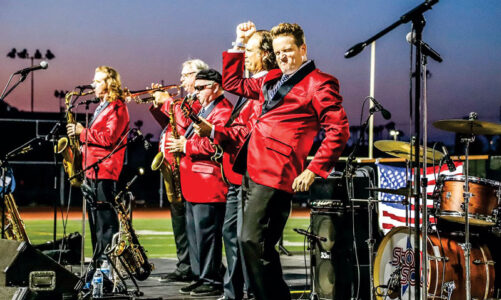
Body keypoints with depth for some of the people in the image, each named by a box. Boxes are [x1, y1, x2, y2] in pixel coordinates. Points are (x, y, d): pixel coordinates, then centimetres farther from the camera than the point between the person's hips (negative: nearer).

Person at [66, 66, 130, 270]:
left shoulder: (117, 108, -9)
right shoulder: (103, 107, 22)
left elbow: (109, 138, -19)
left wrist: (83, 132, -12)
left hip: (105, 171, -10)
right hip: (92, 170, 10)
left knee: (105, 220, -9)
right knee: (95, 219, 12)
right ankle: (98, 263, 17)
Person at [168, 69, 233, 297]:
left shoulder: (223, 111, -11)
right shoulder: (203, 110, 22)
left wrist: (186, 146, -18)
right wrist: (179, 143, 11)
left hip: (209, 185, -11)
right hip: (194, 184, 11)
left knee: (206, 233, -8)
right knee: (194, 233, 12)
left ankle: (212, 281, -3)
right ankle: (202, 277, 19)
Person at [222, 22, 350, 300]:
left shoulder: (318, 83, -4)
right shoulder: (272, 79, 20)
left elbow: (338, 130, -10)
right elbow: (232, 83, 33)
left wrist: (313, 171, -15)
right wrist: (238, 44, 26)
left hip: (276, 174, -8)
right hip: (252, 170, 8)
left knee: (251, 240, -15)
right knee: (261, 245, 10)